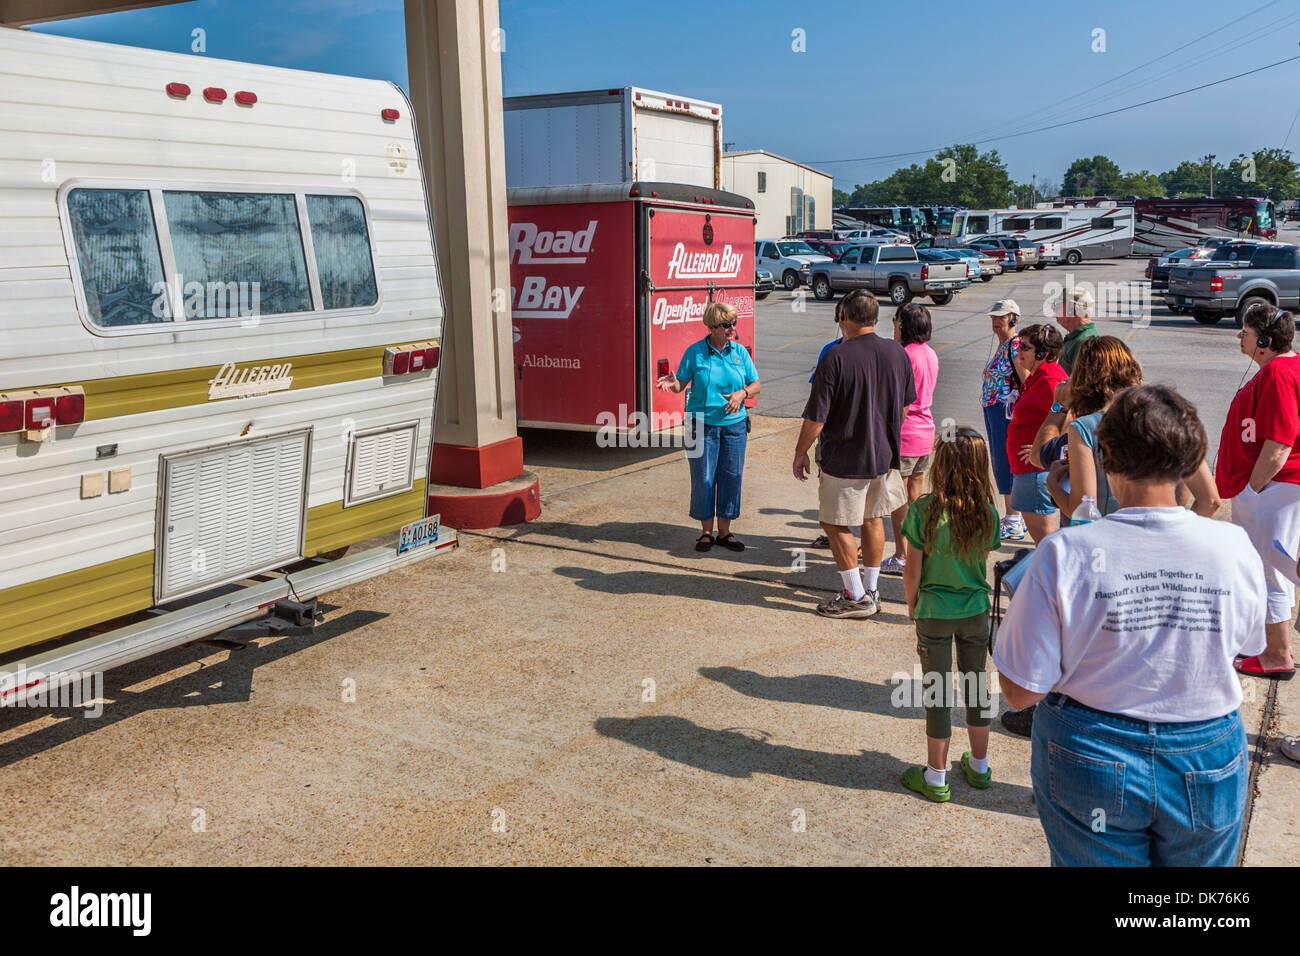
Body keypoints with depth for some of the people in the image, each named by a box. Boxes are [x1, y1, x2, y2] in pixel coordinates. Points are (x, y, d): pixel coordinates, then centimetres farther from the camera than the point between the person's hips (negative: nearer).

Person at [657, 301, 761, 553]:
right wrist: (672, 384, -23)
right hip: (703, 424, -3)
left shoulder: (740, 351, 5)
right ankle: (706, 532, 16)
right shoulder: (695, 352, -3)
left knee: (731, 476, 6)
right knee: (703, 477, 1)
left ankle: (725, 531, 20)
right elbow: (681, 384, 0)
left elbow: (756, 385, 10)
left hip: (734, 423, 3)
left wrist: (742, 394, -10)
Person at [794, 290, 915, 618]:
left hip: (845, 459, -6)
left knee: (836, 524, 6)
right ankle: (871, 590, 27)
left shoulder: (836, 357, -19)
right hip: (886, 455, 6)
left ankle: (856, 597, 9)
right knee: (873, 519, 18)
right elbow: (905, 404, 13)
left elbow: (816, 417, -18)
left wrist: (800, 453, -4)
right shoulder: (897, 352, 0)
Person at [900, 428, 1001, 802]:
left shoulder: (924, 510, -18)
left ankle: (936, 778, 19)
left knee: (937, 691, 8)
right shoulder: (987, 512, -9)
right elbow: (983, 561, 1)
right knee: (976, 684, 18)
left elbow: (913, 571, -13)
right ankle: (979, 767, 34)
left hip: (934, 612, -3)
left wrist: (911, 606, 3)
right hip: (976, 609, 3)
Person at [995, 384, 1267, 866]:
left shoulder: (1064, 554, -23)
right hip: (1208, 770, 2)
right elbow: (1248, 643, 6)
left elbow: (1021, 691, -18)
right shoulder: (1234, 548, -15)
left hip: (1090, 760, -2)